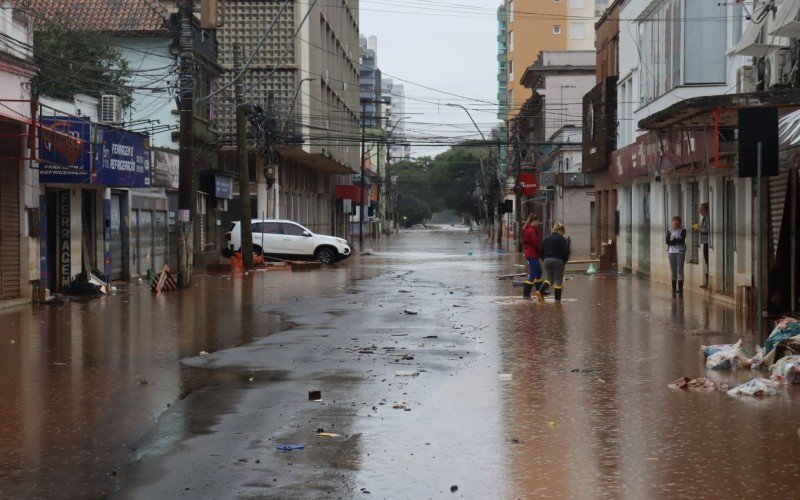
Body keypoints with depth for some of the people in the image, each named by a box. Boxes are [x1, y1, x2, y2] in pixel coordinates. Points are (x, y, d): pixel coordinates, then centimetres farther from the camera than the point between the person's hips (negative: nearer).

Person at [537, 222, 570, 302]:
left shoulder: (547, 239, 9)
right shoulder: (562, 239, -7)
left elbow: (542, 251, 11)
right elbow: (566, 252, -9)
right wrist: (564, 262, 4)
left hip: (547, 260, 5)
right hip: (558, 261, -5)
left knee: (549, 279, 14)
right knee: (558, 281, 4)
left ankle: (540, 291, -9)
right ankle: (557, 299, 7)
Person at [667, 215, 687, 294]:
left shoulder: (683, 231, 2)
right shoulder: (670, 231, 10)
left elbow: (682, 240, -13)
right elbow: (667, 241, -3)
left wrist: (673, 240, -8)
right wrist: (677, 241, -12)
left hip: (680, 252, -3)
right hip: (671, 252, 3)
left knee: (680, 270, -5)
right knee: (673, 271, 4)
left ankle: (680, 288, -2)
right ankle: (674, 288, 8)